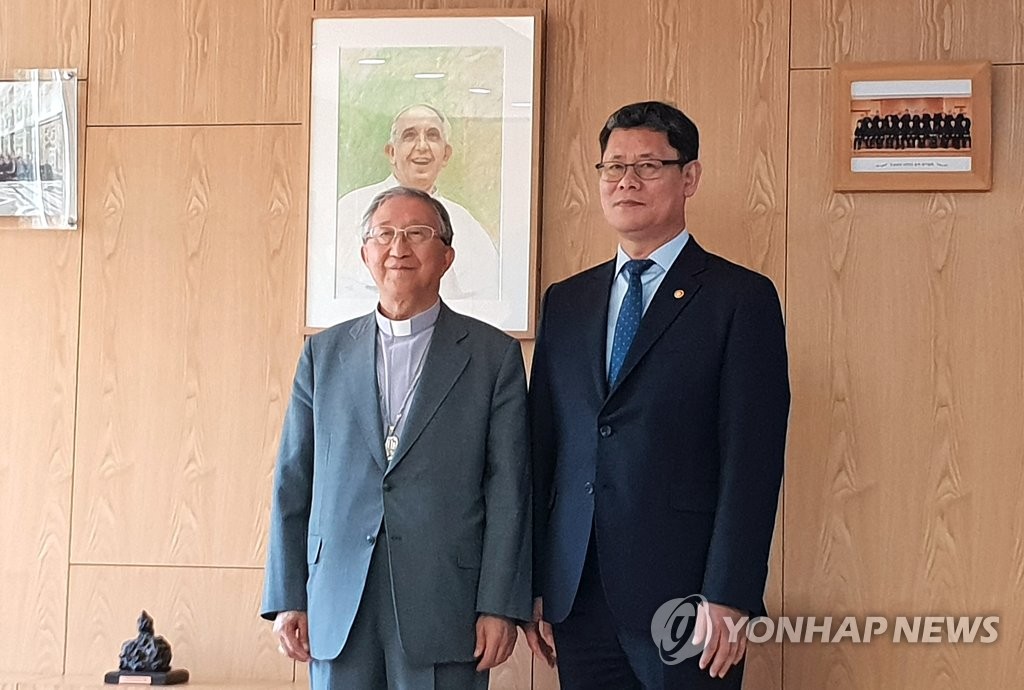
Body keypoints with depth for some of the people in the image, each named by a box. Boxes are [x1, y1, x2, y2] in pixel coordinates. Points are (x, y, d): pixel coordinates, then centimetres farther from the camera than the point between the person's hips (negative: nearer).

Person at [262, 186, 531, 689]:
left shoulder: (494, 355, 4)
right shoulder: (324, 353, 11)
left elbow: (508, 489, -1)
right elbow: (293, 482, 10)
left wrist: (500, 607, -7)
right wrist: (287, 599, 5)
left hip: (445, 609, -2)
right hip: (338, 608, 2)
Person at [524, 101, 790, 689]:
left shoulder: (741, 298, -2)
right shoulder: (566, 302, 13)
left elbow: (752, 459, -8)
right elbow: (543, 444, 12)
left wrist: (729, 597, -14)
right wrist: (533, 583, 7)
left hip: (683, 596, -4)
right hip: (577, 595, 5)